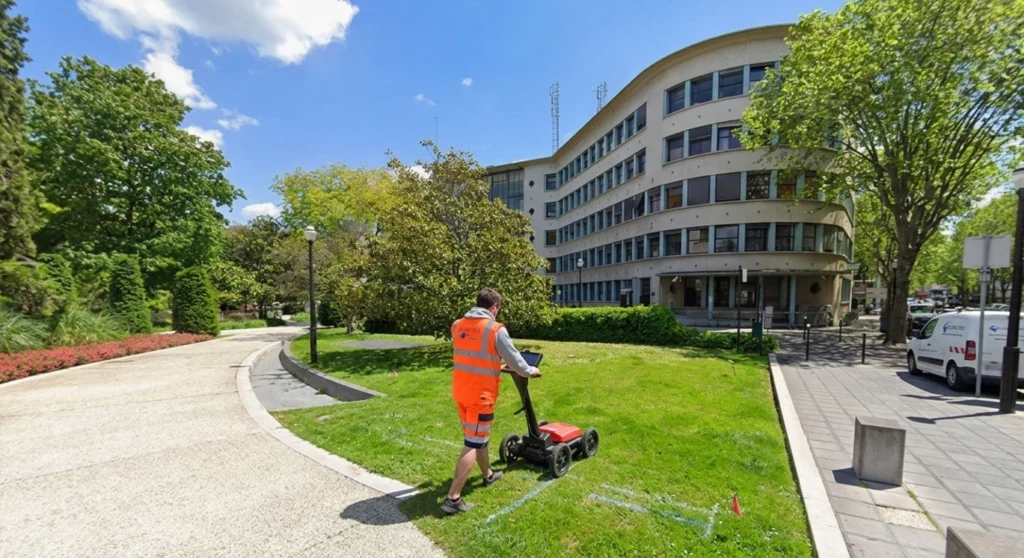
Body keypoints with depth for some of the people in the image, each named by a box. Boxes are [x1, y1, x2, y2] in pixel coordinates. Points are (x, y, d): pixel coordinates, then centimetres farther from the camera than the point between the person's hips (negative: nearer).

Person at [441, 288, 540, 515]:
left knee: (478, 436, 24)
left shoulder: (457, 326, 4)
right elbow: (514, 360, -6)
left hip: (460, 391, 7)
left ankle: (488, 474, 44)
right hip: (480, 395, -7)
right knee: (473, 444, 2)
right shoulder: (496, 330, -15)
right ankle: (453, 498, 4)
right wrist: (530, 371, 15)